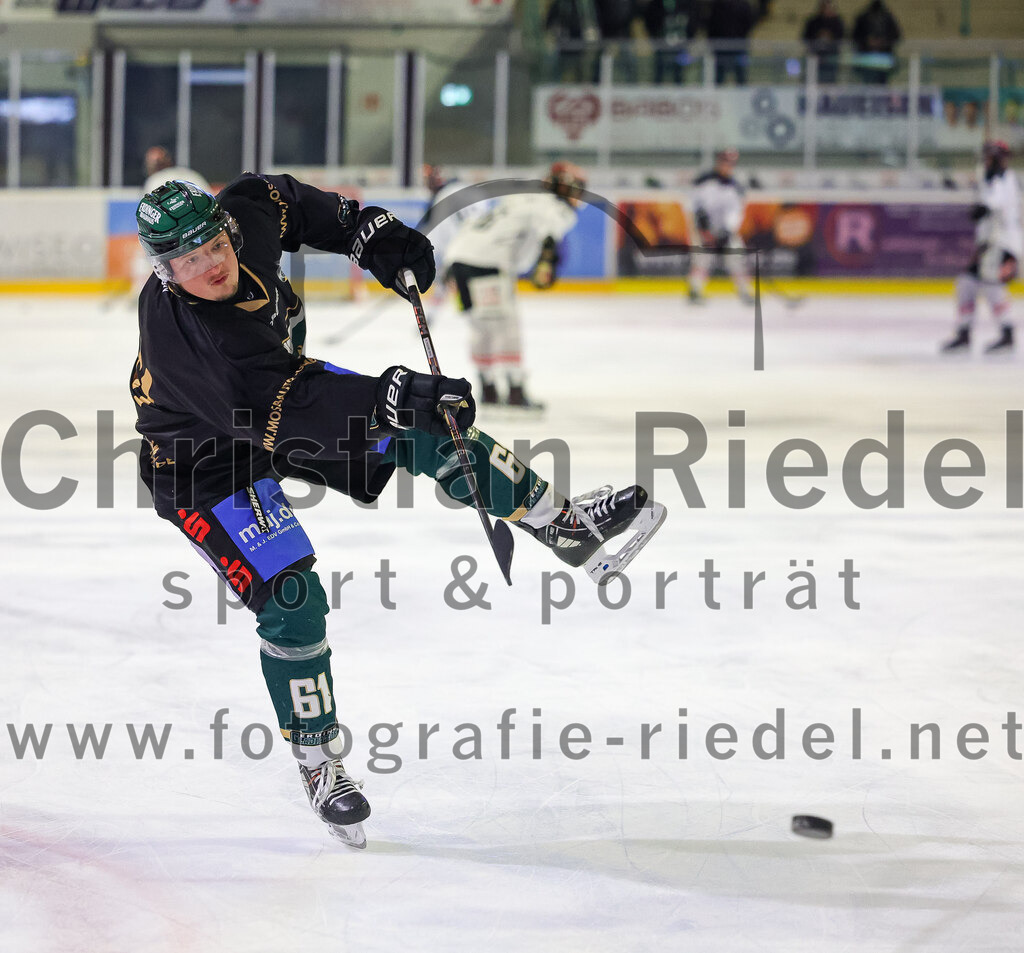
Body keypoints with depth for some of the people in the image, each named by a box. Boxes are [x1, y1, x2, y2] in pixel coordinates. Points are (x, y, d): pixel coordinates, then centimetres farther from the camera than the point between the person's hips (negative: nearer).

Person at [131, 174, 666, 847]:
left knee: (427, 430, 0)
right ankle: (319, 764, 4)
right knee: (291, 601, -14)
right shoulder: (183, 332, -39)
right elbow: (288, 407, -44)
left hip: (282, 384, 7)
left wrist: (363, 230, -1)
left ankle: (564, 525, 18)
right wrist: (390, 398, -51)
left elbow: (278, 199, 5)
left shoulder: (247, 217, -21)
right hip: (205, 459, -7)